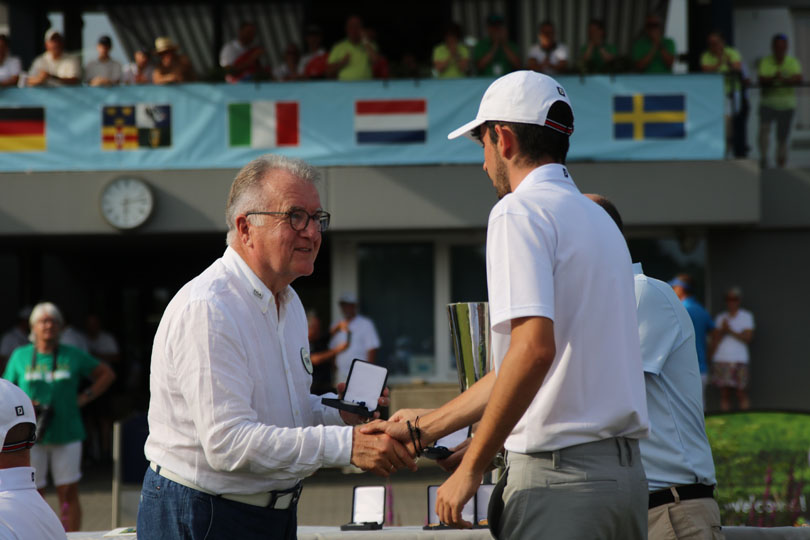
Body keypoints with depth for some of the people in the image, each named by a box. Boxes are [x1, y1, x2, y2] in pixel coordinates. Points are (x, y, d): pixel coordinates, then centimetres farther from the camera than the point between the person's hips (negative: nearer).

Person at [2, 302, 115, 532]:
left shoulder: (73, 356, 5)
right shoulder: (20, 356, 7)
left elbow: (107, 374, 14)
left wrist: (85, 397, 3)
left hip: (66, 434, 0)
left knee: (68, 494, -1)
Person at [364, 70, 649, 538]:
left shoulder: (520, 210, -7)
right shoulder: (600, 219, 21)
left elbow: (534, 349, -22)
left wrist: (471, 468, -17)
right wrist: (422, 430, 26)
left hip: (558, 479, -8)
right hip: (628, 475, 8)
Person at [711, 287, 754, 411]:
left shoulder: (746, 316, 7)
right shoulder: (720, 318, 14)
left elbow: (748, 337, -4)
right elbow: (714, 340, 9)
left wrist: (730, 331, -10)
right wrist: (722, 330, -8)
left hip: (739, 360, -3)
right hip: (721, 359, 3)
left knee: (742, 394, -7)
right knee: (724, 394, -1)